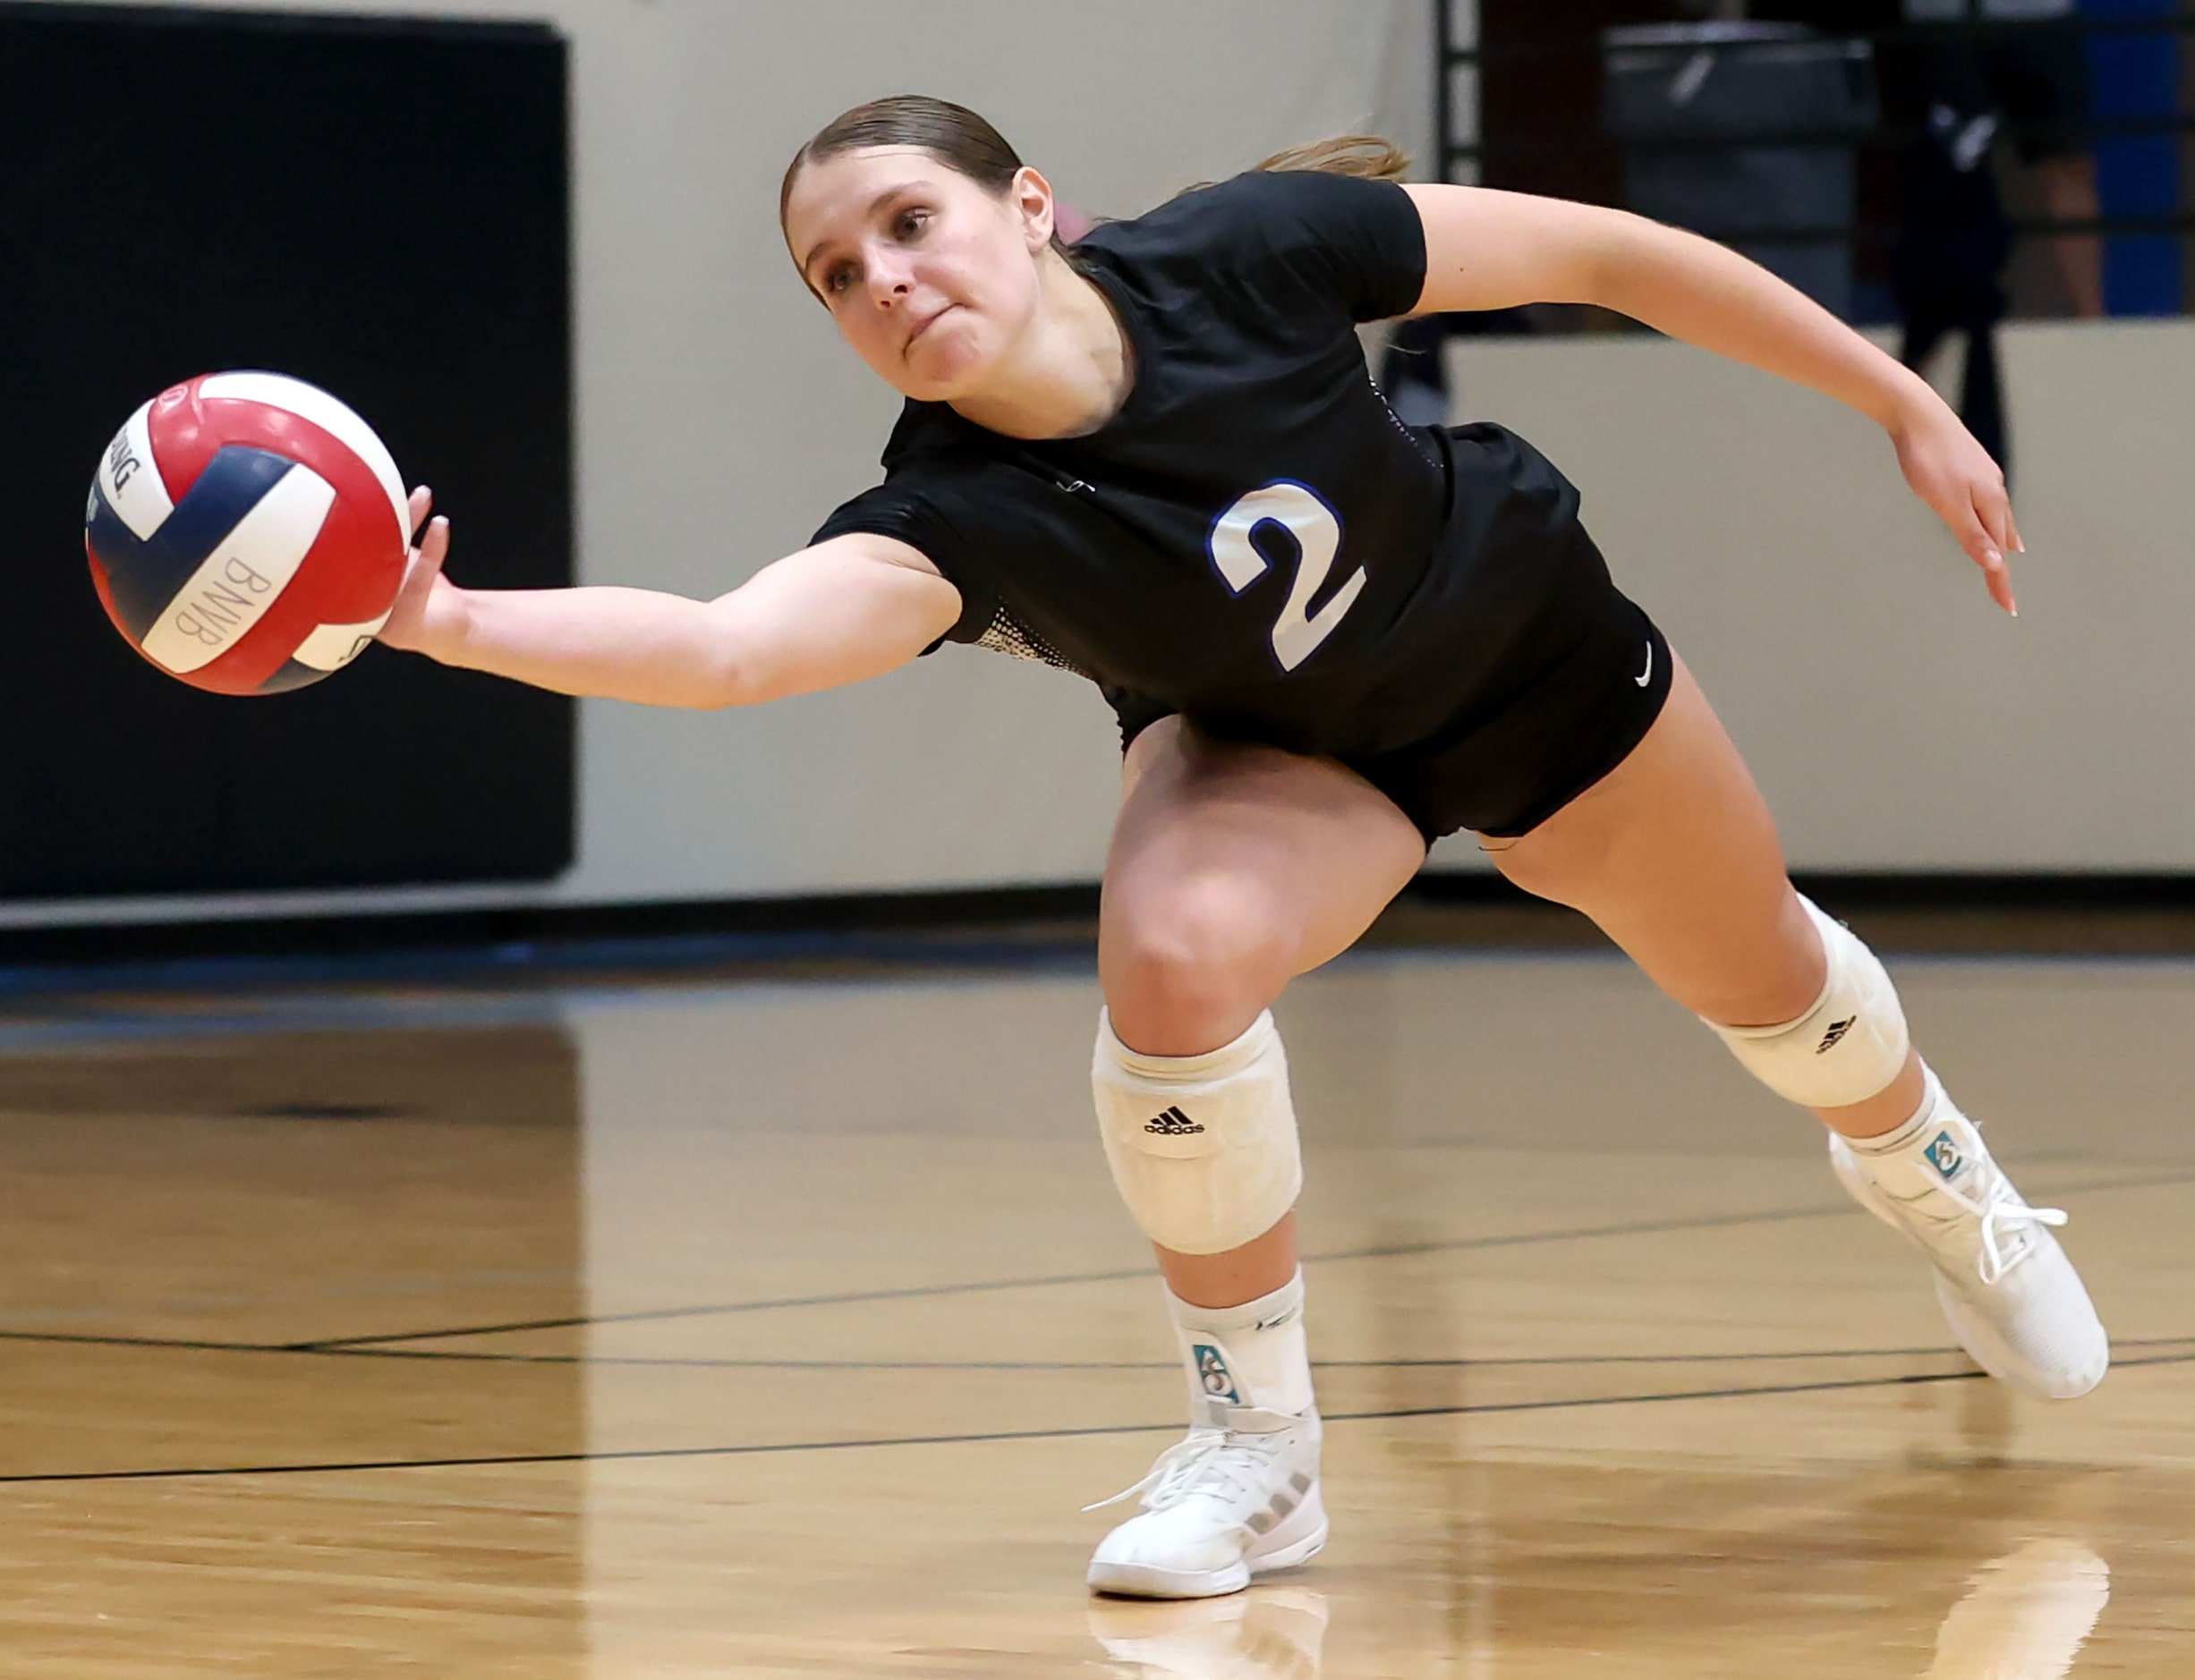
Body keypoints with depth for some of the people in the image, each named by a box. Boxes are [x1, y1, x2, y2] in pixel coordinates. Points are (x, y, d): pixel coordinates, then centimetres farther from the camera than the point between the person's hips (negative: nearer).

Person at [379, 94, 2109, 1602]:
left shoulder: (1246, 255, -36)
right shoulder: (949, 523, -36)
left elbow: (1603, 254, -23)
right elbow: (722, 646, -56)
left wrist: (1904, 404, -17)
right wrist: (453, 624, -73)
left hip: (1540, 654, 1)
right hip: (1278, 746, -1)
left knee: (1765, 982, 20)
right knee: (1175, 956, -32)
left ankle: (1930, 1172, 59)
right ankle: (1254, 1444, -9)